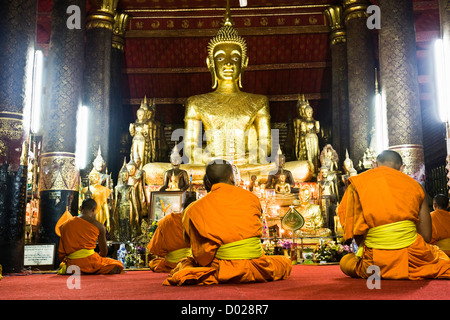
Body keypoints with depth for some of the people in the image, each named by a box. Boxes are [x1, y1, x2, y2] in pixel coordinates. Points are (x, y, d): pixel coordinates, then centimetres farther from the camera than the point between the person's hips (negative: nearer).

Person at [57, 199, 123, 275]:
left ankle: (67, 268, 4)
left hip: (71, 263, 5)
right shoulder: (98, 226, 1)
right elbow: (104, 251, 9)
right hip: (89, 260, -5)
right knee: (118, 266, 9)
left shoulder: (65, 225, 10)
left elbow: (61, 253, 14)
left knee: (62, 264, 40)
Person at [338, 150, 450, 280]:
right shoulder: (414, 185, 10)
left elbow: (355, 232, 2)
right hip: (412, 259, 2)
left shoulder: (357, 182, 6)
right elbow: (426, 236, 9)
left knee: (345, 261, 28)